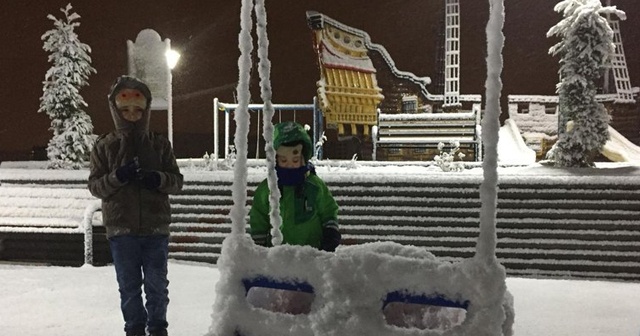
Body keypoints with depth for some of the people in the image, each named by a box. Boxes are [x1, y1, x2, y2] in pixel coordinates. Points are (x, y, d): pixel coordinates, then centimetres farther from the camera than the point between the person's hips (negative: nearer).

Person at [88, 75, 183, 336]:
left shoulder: (160, 144, 4)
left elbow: (177, 181, 4)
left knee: (157, 283, 10)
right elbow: (94, 185, -1)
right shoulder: (105, 146, 2)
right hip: (121, 229, 0)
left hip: (155, 227, 1)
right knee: (129, 285, 10)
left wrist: (159, 179, -17)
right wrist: (117, 177, -20)